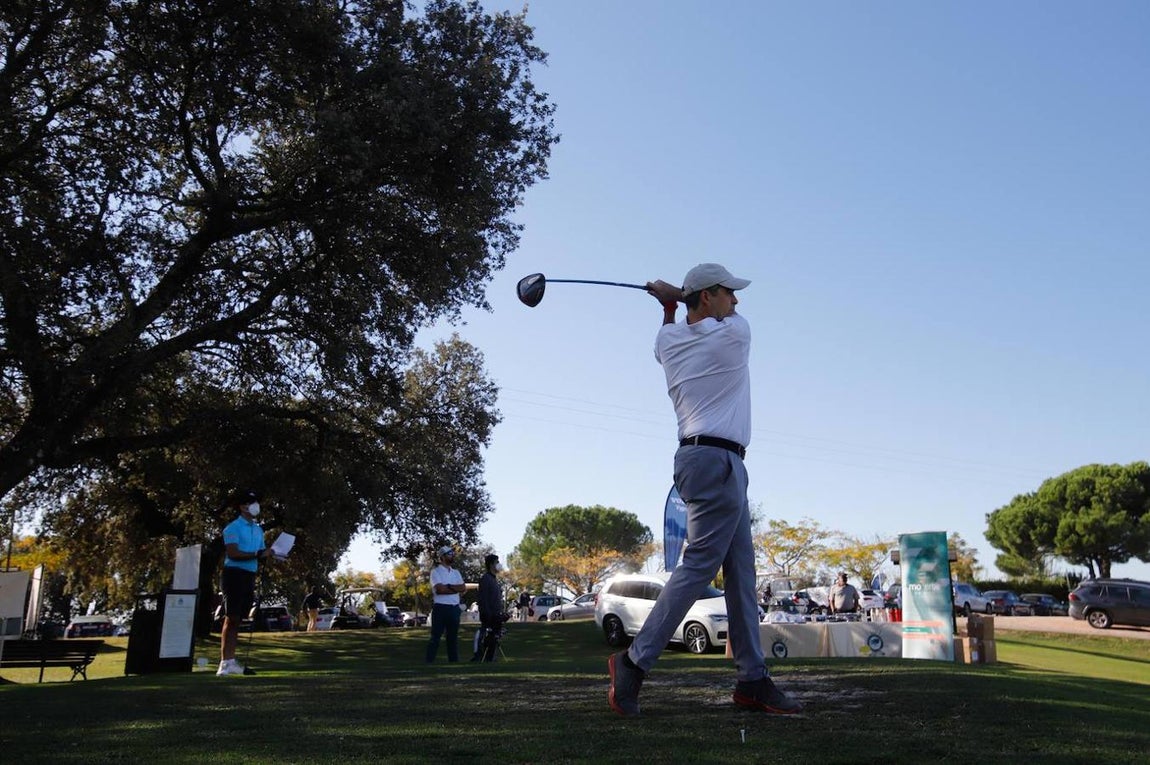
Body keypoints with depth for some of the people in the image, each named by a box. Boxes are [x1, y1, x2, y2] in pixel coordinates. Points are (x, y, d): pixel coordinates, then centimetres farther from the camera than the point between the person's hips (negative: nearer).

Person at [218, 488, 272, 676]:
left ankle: (231, 662, 13)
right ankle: (225, 663, -8)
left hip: (250, 576, 8)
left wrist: (269, 554, -6)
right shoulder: (233, 528, -7)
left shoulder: (258, 530, 17)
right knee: (231, 618, -9)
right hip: (234, 575, -7)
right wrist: (257, 554, -21)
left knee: (238, 619, 9)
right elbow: (233, 553, -18)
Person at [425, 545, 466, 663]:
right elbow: (439, 589, -17)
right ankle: (429, 662, 0)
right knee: (435, 637, -3)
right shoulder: (436, 571, -3)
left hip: (454, 608, 6)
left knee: (453, 637, 10)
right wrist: (456, 588, -7)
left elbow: (463, 587, 0)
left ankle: (454, 661, 16)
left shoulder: (456, 572, 15)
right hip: (441, 608, -6)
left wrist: (447, 586, -11)